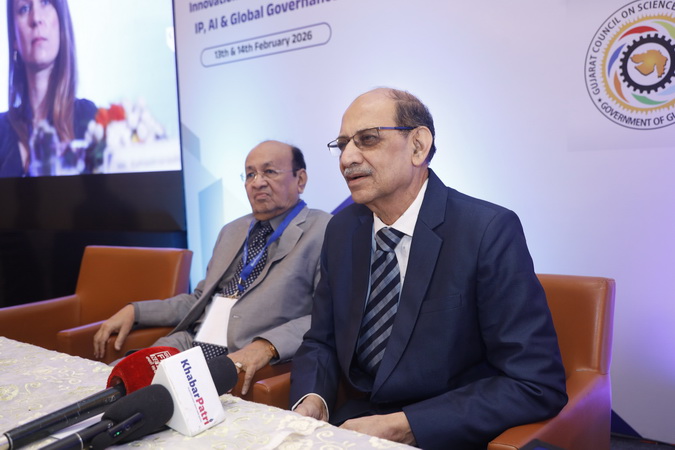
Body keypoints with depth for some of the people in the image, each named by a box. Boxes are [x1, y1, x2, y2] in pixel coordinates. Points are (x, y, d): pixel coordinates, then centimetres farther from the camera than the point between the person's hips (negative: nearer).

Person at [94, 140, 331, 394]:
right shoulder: (232, 231, 20)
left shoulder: (325, 232, -4)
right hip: (189, 350, 7)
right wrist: (135, 311, 11)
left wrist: (268, 345, -29)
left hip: (246, 370, -6)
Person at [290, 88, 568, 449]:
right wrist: (312, 400, -11)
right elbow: (321, 342, 9)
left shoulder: (489, 231, -15)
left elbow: (537, 385, -18)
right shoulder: (341, 229, 2)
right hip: (352, 421, 4)